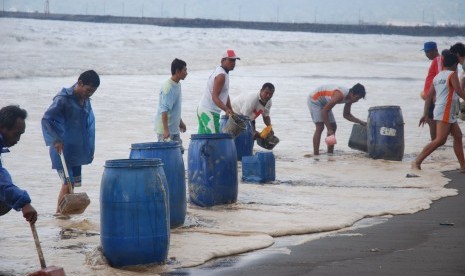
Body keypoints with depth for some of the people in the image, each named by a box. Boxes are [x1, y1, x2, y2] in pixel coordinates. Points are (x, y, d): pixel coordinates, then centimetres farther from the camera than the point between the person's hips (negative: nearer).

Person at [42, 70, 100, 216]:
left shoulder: (85, 101, 10)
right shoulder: (63, 99, -15)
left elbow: (89, 125, 19)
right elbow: (46, 119, -19)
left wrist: (90, 149, 17)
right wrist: (56, 140, -25)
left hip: (77, 150, 8)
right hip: (63, 149, -8)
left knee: (73, 181, 10)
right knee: (68, 181, -11)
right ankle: (60, 210, -2)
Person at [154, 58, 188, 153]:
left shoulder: (177, 85, 9)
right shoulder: (168, 88, -21)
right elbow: (164, 110, -26)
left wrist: (180, 122, 26)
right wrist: (165, 130, -31)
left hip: (174, 128, 10)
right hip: (165, 129, -10)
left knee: (179, 151, 13)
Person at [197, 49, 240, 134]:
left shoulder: (221, 72, 16)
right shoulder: (221, 75, -16)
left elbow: (225, 95, 20)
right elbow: (214, 97, -24)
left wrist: (231, 112, 17)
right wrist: (226, 109, -37)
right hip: (209, 111, -10)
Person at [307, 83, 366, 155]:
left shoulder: (349, 98, -9)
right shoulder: (340, 95, -36)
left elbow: (346, 115, 6)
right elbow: (324, 111, -34)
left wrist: (360, 122, -5)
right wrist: (329, 129, -33)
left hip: (323, 103, 9)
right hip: (314, 100, -9)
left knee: (333, 126, 6)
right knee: (320, 127, -20)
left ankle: (330, 153, 10)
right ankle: (315, 154, -21)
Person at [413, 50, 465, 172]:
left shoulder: (437, 77, 15)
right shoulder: (452, 75, -7)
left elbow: (429, 96, 13)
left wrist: (425, 114, 14)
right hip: (445, 111, -9)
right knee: (440, 140, -15)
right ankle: (417, 162, -19)